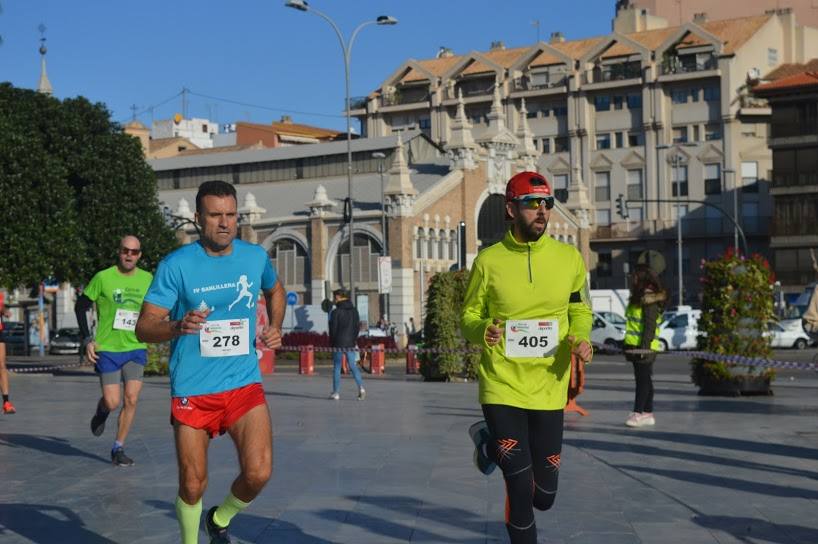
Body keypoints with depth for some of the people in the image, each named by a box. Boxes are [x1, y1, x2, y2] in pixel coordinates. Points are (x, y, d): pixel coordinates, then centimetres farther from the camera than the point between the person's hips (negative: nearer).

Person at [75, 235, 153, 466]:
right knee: (112, 402, -5)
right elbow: (81, 307, 1)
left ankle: (118, 449, 7)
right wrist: (87, 339, -6)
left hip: (136, 349, 2)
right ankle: (101, 410, 33)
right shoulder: (103, 278, -6)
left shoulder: (148, 280, 2)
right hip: (107, 349, -2)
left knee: (131, 399, -7)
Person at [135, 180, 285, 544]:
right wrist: (178, 326, -31)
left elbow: (275, 290, 26)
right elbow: (143, 328, -10)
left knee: (258, 473, -12)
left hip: (244, 383, 2)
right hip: (192, 390, -2)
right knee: (192, 485, 4)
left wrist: (275, 327, 9)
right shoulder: (176, 265, -8)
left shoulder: (255, 256, 3)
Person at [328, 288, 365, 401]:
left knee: (337, 368, 4)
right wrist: (354, 339, 13)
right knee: (353, 366, 7)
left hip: (338, 344, -4)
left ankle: (336, 392, 4)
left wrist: (332, 342, 4)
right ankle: (361, 387, -12)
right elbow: (357, 327, 8)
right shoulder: (354, 311, 6)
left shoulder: (336, 312, -10)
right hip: (350, 343, 4)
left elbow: (333, 329, -8)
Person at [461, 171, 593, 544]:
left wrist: (581, 338, -9)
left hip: (549, 387, 3)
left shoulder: (569, 258, 0)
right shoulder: (489, 261, -5)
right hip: (502, 386, -3)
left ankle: (491, 443, 42)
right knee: (520, 492, -9)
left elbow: (580, 309, 13)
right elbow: (469, 316, 4)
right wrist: (483, 331, -20)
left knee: (544, 496, 14)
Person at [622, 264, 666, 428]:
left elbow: (650, 325, -18)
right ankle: (648, 414, 15)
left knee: (643, 380, -6)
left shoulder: (649, 300, -12)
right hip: (635, 346, 10)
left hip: (645, 348, -10)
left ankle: (638, 413, -6)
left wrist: (644, 346, -22)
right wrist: (629, 346, 19)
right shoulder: (638, 298, 18)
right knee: (644, 381, 11)